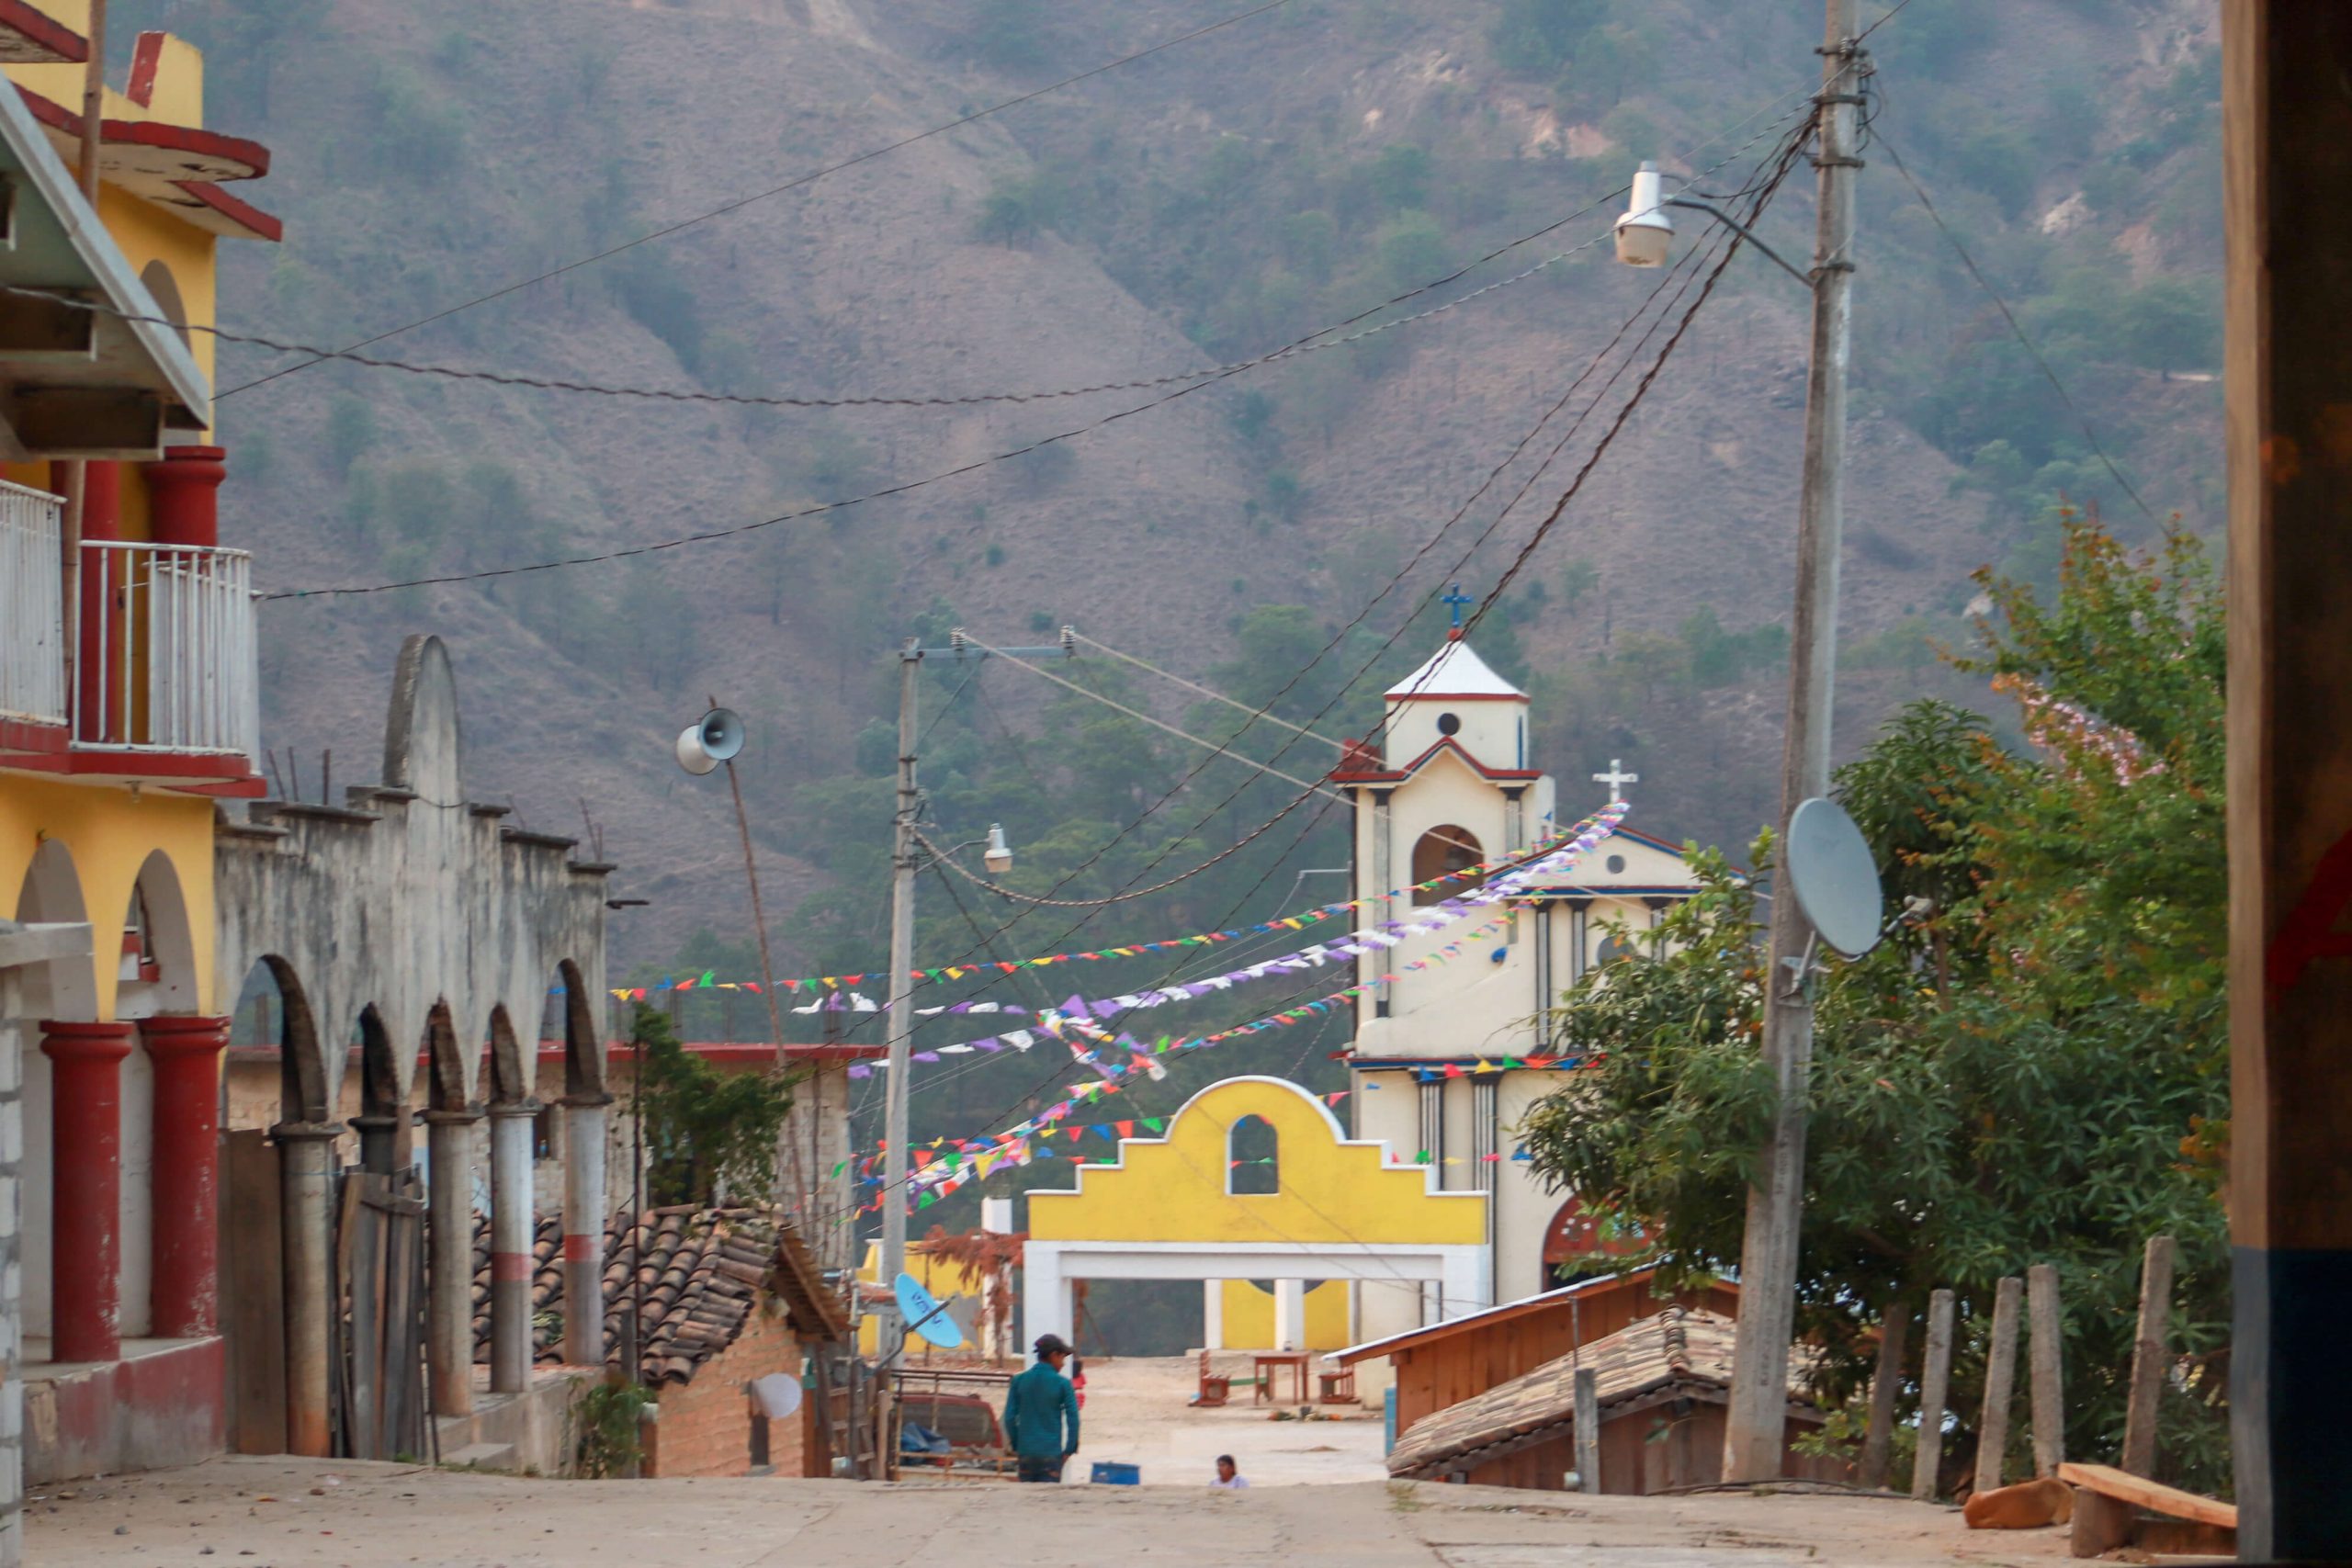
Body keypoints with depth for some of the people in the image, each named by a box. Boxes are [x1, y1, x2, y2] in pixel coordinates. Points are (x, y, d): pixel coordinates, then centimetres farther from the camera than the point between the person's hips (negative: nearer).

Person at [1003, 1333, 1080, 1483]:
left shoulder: (1019, 1381, 3)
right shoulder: (1062, 1384, -6)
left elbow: (1010, 1417, 3)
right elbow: (1072, 1418, -7)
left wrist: (1015, 1446, 12)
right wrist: (1070, 1449, 3)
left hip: (1025, 1453, 3)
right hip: (1051, 1454, -3)